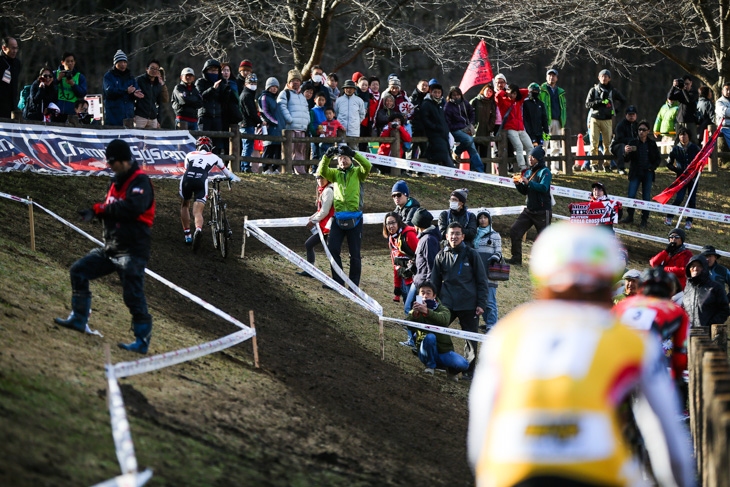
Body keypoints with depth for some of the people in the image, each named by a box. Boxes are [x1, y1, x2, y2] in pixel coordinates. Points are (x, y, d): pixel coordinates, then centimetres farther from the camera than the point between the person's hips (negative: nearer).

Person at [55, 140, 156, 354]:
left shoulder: (140, 181, -12)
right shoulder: (117, 181, 16)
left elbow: (133, 207, -28)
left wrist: (99, 209, -19)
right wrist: (94, 213, -1)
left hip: (132, 250, -9)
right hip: (110, 248, 9)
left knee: (133, 295, -13)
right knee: (79, 271, 9)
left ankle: (143, 340, -10)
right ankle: (79, 319, 17)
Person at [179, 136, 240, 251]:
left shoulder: (190, 155, 29)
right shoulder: (213, 157, 28)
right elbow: (225, 171, 43)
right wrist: (234, 178, 64)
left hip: (187, 179, 1)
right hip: (201, 181, -1)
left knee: (185, 206, 26)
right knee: (197, 212, -6)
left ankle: (187, 236, 21)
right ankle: (198, 229, -40)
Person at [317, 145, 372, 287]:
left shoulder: (357, 172, 4)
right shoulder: (335, 173, 12)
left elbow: (367, 166, -16)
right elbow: (322, 171, -5)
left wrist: (353, 153, -23)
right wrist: (327, 156, -21)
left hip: (354, 220, -3)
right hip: (339, 219, 3)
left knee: (354, 253, 1)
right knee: (332, 249, -4)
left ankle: (354, 284, 9)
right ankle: (337, 281, 7)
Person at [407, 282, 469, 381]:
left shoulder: (442, 309, 1)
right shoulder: (415, 312, 4)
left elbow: (444, 320, -25)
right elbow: (410, 328, -17)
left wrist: (427, 311, -42)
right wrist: (414, 313, -38)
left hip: (444, 351, 1)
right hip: (426, 354, -1)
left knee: (463, 365, -23)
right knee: (430, 337, -33)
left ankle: (451, 371, 13)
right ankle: (431, 366, -9)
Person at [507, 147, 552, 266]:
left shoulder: (545, 172, -7)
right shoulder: (528, 172, 14)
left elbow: (543, 188, -23)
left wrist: (528, 182, -28)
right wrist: (518, 184, 0)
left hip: (543, 211, -7)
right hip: (529, 210, 7)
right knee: (514, 230, -2)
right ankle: (516, 259, 3)